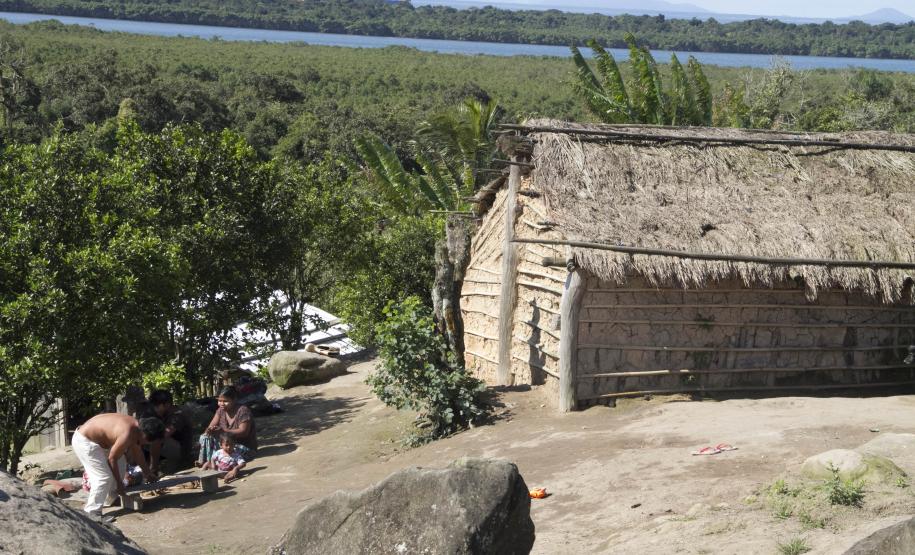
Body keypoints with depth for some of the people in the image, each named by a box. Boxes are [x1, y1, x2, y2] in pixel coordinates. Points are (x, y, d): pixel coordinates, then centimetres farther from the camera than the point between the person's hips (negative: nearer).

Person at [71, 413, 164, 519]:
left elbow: (137, 452, 15)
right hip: (84, 442, -10)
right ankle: (91, 513, -6)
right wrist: (119, 483, -6)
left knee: (121, 465, 14)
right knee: (104, 477, -12)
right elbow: (112, 459, -18)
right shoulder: (126, 435, -30)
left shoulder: (136, 425, -1)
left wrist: (147, 473, 25)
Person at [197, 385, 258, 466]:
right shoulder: (221, 410, 3)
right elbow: (211, 426, -1)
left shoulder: (243, 411, -19)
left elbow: (243, 432, -26)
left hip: (246, 448, -7)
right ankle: (203, 461, -19)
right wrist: (209, 430, -28)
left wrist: (224, 431, -38)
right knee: (205, 437, -10)